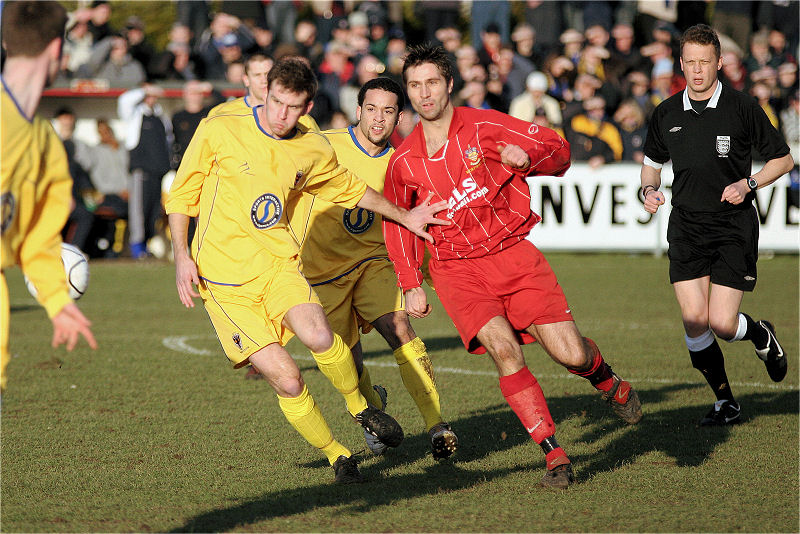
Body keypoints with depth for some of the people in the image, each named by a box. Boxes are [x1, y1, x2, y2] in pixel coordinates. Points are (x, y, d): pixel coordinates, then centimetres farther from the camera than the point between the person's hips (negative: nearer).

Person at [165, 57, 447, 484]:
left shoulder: (313, 150, 5)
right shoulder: (219, 131, -7)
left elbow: (349, 188, 26)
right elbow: (182, 194, 2)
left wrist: (404, 217, 31)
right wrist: (182, 257, -7)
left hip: (278, 264, 3)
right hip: (223, 277, -2)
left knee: (318, 336, -29)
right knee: (286, 380, -15)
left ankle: (359, 405, 0)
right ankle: (336, 455, 7)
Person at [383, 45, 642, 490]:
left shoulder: (485, 126, -3)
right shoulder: (403, 162, 3)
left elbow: (559, 150, 2)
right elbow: (397, 223, 16)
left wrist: (528, 157, -20)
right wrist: (411, 283, 7)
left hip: (513, 252, 0)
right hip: (456, 268, 1)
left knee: (572, 355, -8)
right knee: (504, 349, -25)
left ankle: (610, 383, 30)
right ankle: (556, 457, -19)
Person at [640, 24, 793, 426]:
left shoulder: (742, 109, -6)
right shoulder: (666, 114, 4)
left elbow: (783, 159, 2)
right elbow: (652, 162, 21)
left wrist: (748, 184, -13)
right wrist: (649, 188, 0)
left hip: (734, 227, -3)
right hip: (686, 225, 3)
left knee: (722, 324, -11)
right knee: (694, 321, -8)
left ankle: (761, 335, 26)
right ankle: (725, 403, 11)